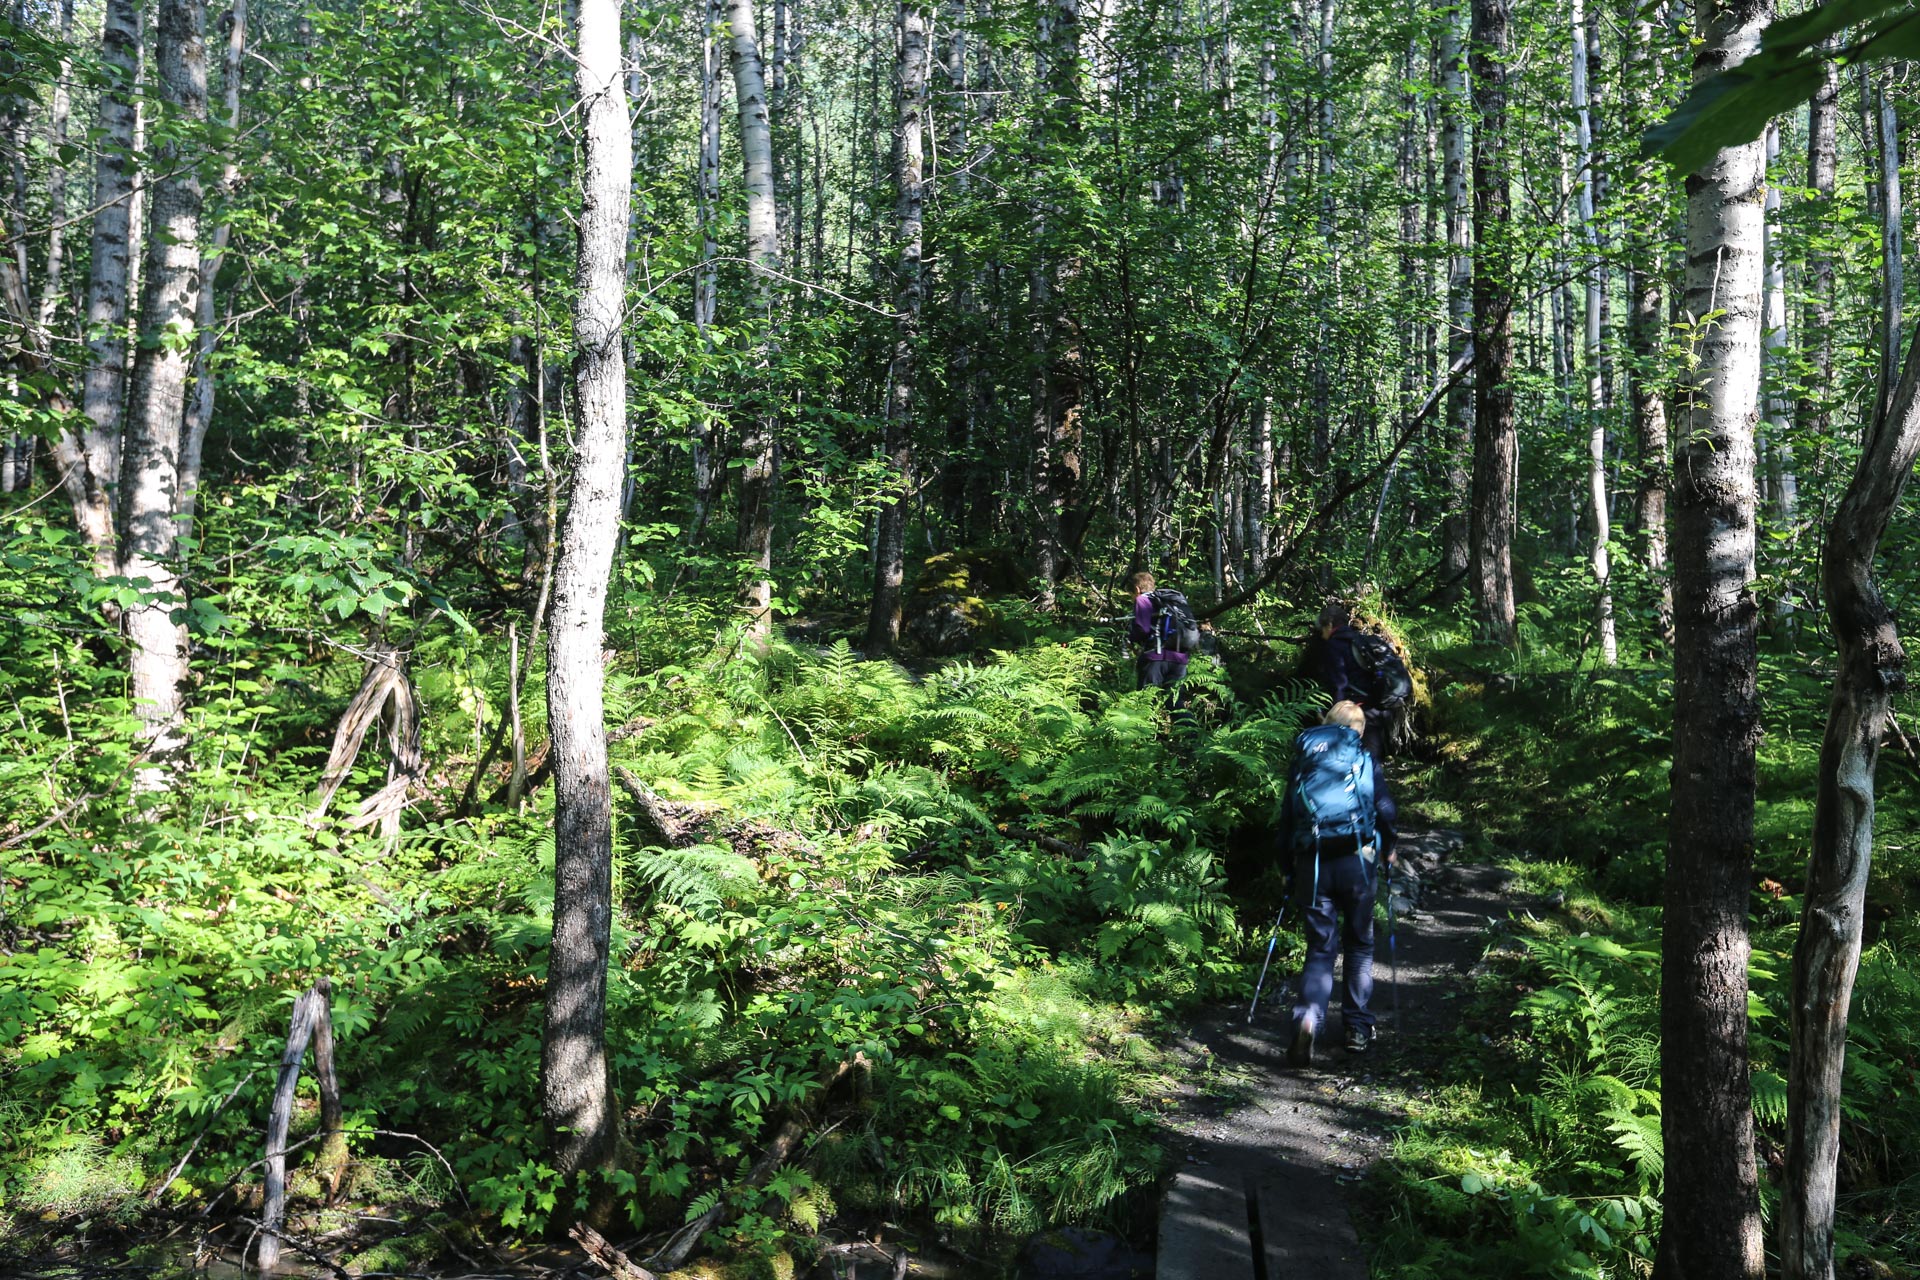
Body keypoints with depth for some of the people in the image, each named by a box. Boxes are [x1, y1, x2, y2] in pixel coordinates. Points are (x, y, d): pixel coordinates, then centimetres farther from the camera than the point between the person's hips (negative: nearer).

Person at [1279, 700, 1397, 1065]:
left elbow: (1286, 817, 9)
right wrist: (1387, 851, 19)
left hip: (1312, 864, 1)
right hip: (1355, 859, -1)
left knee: (1320, 948, 6)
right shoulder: (1364, 761, 5)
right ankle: (1358, 1028, 19)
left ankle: (1307, 1018, -18)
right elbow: (1385, 810, 2)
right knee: (1359, 944, 16)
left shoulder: (1302, 762, 10)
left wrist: (1288, 864, 17)